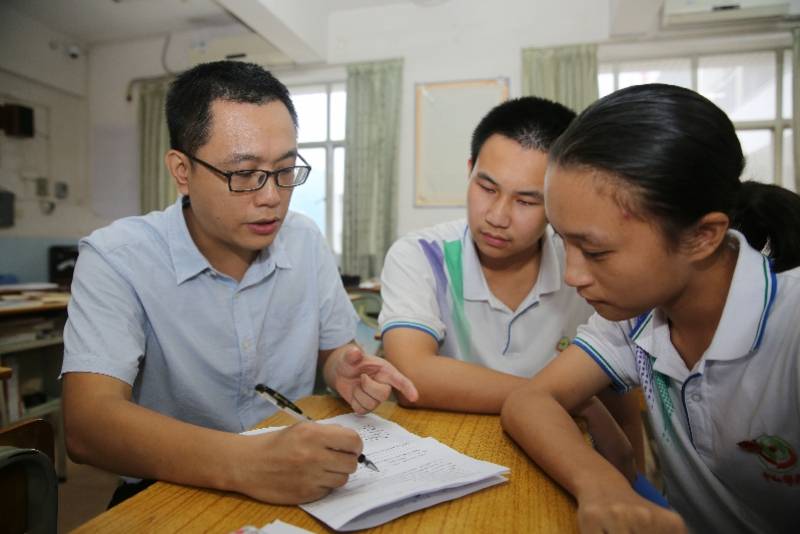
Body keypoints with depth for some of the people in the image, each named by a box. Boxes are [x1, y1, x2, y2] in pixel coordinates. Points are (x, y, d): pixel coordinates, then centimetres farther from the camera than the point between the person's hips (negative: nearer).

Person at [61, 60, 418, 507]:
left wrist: (344, 371, -15)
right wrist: (243, 462, -39)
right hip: (171, 492, -2)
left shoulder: (306, 241, -3)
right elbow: (88, 422, -25)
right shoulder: (116, 259, -15)